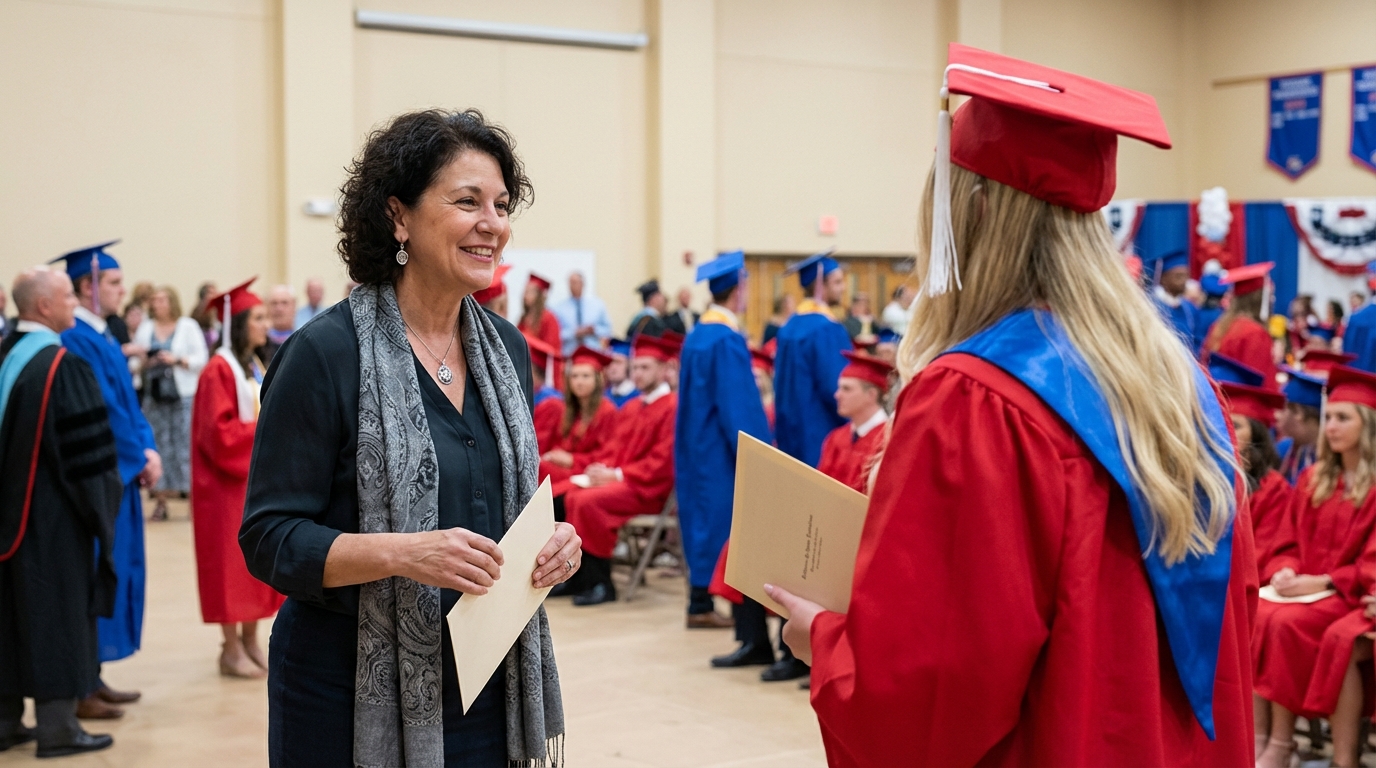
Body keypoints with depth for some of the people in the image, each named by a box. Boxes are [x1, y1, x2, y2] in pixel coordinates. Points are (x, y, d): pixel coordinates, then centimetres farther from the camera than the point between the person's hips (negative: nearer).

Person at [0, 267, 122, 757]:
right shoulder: (62, 367, -17)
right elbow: (87, 449, -17)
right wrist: (101, 505, -5)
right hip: (53, 514, -8)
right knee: (56, 609, 0)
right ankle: (56, 725, 5)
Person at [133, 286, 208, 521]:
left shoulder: (188, 326, 4)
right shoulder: (145, 328, 12)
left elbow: (202, 358, -2)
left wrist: (177, 360, -14)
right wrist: (143, 362, -8)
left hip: (183, 396, -3)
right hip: (154, 395, 3)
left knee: (186, 443, -7)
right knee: (157, 444, 1)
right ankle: (160, 499, 5)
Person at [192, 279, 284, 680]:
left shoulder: (258, 367, 13)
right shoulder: (219, 370, -13)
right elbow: (219, 432, -20)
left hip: (260, 477, 8)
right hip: (229, 482, -8)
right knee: (231, 562, -2)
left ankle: (251, 640, 18)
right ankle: (231, 649, 6)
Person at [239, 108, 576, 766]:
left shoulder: (506, 348, 6)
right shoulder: (325, 354, -13)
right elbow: (269, 539, -14)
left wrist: (553, 541, -5)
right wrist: (403, 553, -28)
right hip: (356, 693, -5)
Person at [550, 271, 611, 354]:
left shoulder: (597, 304, 10)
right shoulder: (558, 309, 3)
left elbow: (607, 328, 13)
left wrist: (595, 330, -6)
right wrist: (575, 333, -13)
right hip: (569, 355, -1)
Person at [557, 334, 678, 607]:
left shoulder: (673, 407, -9)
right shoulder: (630, 408, 18)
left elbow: (662, 461, -16)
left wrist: (617, 474, -19)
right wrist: (600, 468, -5)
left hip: (648, 488, -8)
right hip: (615, 479, 8)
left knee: (586, 502, -30)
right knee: (557, 497, -10)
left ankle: (600, 584, -19)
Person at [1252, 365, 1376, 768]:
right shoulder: (1313, 479, 14)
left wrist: (1321, 581, -19)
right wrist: (1285, 571, -7)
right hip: (1303, 586, 5)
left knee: (1285, 623, -32)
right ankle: (1256, 735, -24)